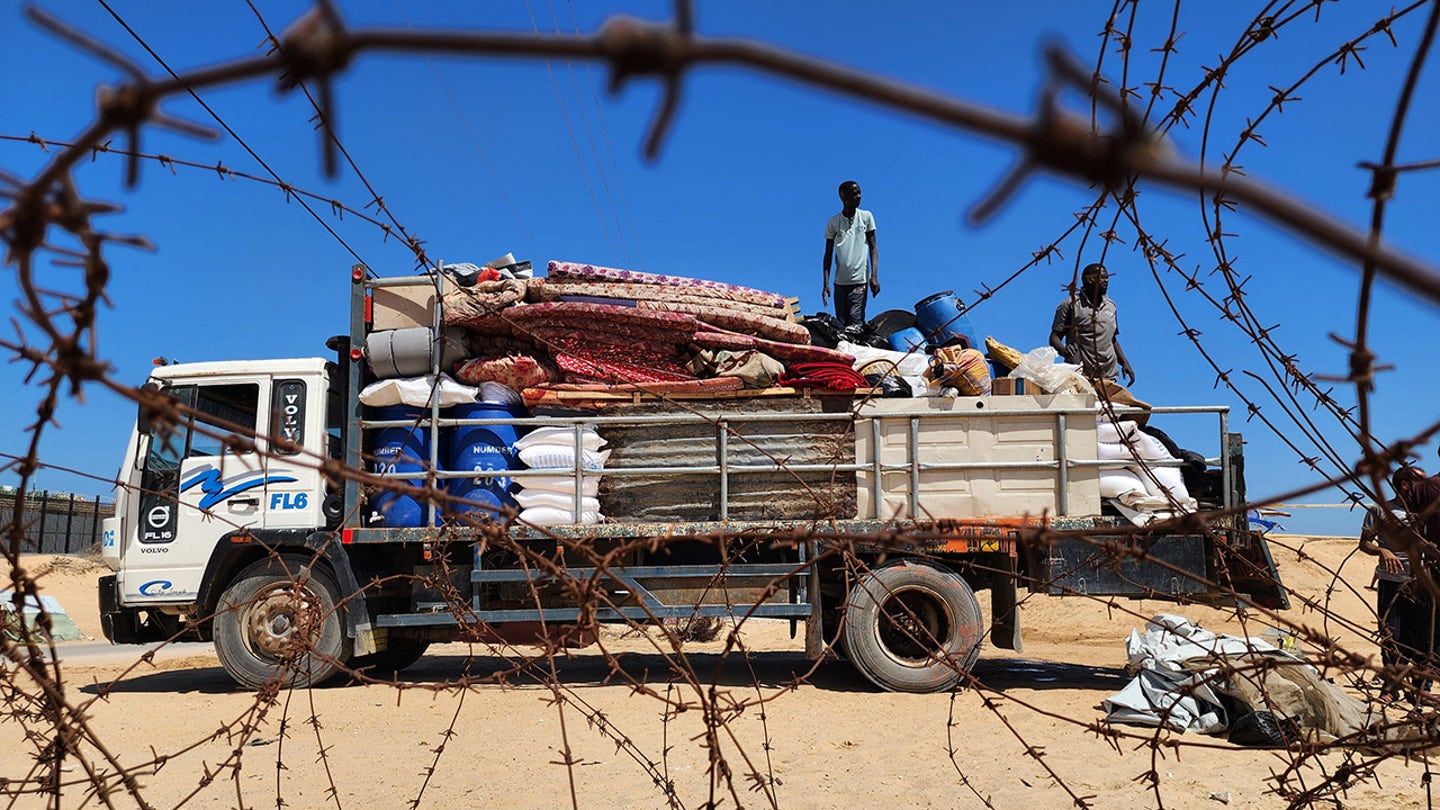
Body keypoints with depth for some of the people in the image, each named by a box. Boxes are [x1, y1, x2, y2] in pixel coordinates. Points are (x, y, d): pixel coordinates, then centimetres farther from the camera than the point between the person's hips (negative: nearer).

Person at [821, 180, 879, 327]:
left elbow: (873, 248, 4)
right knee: (840, 324, 4)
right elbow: (828, 254, 7)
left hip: (859, 280, -2)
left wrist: (874, 277, -8)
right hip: (840, 281, 2)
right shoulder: (833, 222, 5)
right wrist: (825, 283, -1)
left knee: (855, 322, -12)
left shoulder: (866, 216, 4)